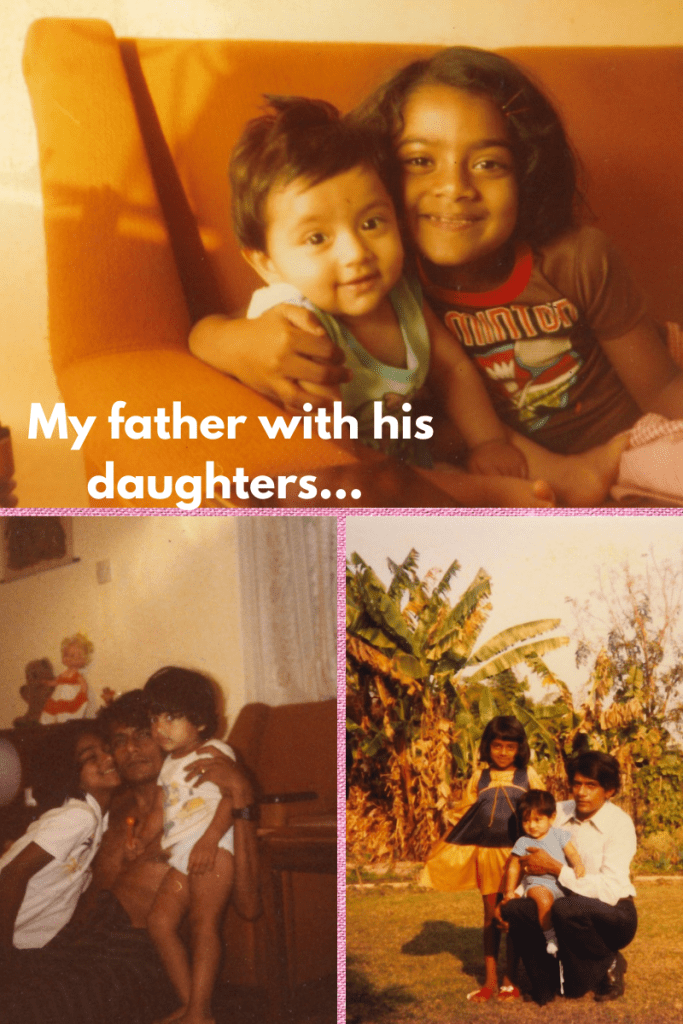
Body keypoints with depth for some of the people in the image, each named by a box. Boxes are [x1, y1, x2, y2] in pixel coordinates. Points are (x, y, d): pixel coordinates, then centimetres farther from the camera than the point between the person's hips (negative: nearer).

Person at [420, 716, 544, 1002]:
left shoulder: (528, 776, 2)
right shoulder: (479, 777, 7)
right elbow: (467, 813, 11)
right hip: (486, 851, 2)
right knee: (490, 915, 8)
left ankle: (510, 979, 15)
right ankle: (490, 980, 16)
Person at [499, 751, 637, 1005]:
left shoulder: (619, 824, -15)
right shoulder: (558, 812, 0)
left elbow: (610, 891, -25)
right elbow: (532, 866, 11)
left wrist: (555, 868, -26)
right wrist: (511, 897, -7)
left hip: (613, 917, -4)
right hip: (567, 914, 5)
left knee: (566, 908, -36)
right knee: (513, 910, -22)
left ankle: (609, 965, -6)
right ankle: (546, 986, -1)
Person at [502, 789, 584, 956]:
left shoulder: (559, 835, 9)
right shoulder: (523, 843, 4)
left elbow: (571, 852, 3)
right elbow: (513, 868, 8)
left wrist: (578, 865, -18)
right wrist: (509, 891, 4)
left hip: (562, 881, 3)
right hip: (538, 884, -3)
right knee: (544, 899, -36)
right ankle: (550, 938, -20)